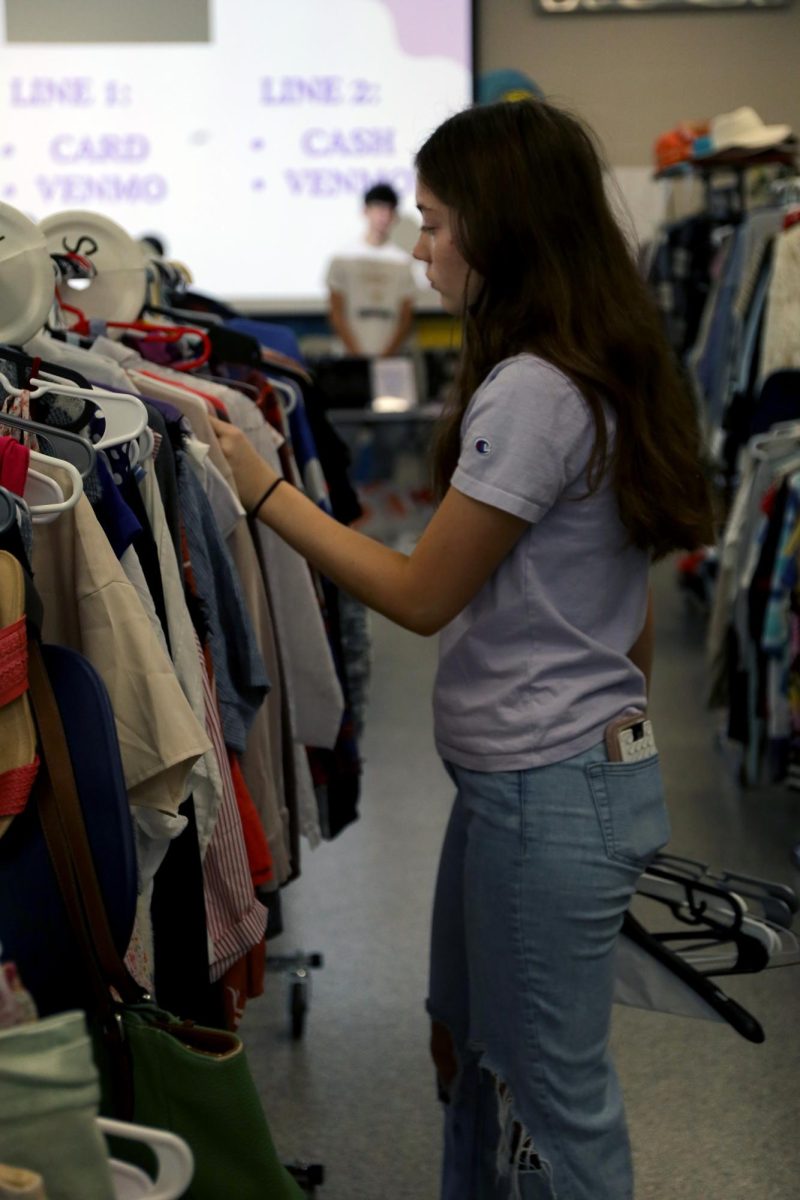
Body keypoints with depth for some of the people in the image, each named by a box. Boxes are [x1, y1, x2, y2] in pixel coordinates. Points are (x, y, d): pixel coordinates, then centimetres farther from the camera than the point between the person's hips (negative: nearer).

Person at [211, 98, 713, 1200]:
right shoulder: (608, 374, 8)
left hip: (547, 795, -10)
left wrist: (263, 490, -10)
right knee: (469, 1045, 23)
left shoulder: (531, 393, -22)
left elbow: (423, 594, -15)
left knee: (554, 1103, 6)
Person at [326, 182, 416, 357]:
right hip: (353, 355, -1)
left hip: (391, 355, 1)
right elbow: (337, 314, 2)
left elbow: (406, 316, 5)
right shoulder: (343, 259, 4)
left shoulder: (403, 261, 6)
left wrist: (387, 354, -7)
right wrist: (356, 353, -7)